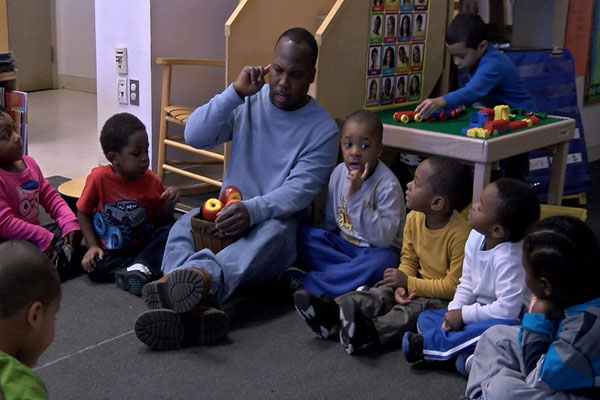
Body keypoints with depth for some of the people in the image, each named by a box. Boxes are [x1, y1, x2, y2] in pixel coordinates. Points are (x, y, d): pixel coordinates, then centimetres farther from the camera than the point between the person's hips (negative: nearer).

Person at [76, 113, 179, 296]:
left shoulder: (151, 181, -5)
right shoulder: (99, 178, -12)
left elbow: (161, 222, 6)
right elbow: (83, 212, -1)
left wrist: (168, 204, -16)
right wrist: (92, 246, -11)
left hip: (142, 245, 2)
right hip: (109, 250, -2)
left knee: (168, 233, -25)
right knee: (94, 267, -32)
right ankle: (147, 267, -23)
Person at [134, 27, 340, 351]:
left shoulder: (323, 129, -3)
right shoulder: (248, 102, 9)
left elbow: (300, 189, -15)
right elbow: (195, 136, -4)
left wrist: (253, 210, -34)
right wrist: (236, 92, -12)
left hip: (277, 219, -4)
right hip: (227, 211, 4)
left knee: (273, 233, -40)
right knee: (184, 227, -29)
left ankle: (202, 278, -72)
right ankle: (195, 306, -60)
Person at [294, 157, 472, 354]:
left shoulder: (459, 234, -26)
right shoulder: (414, 219, -2)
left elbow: (454, 285, -24)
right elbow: (408, 260, 6)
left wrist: (408, 282, -21)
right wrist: (401, 286, -16)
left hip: (445, 297, -7)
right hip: (419, 284, 7)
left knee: (416, 309, -33)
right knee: (382, 292, -14)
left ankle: (369, 332, -54)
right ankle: (331, 313, -32)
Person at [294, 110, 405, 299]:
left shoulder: (388, 185, -19)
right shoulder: (339, 172, 0)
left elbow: (384, 238, -28)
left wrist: (356, 196, -31)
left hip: (378, 250, -6)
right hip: (342, 244, 6)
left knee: (379, 263, -38)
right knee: (304, 234, -13)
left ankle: (307, 283, -28)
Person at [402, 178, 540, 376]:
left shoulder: (508, 258, -30)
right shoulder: (476, 237, -6)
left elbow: (507, 309, -33)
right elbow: (466, 285, 4)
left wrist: (463, 315, -23)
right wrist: (454, 311, -13)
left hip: (507, 318, -8)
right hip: (482, 309, 8)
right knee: (426, 317, 2)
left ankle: (426, 344, -26)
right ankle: (464, 351, -24)